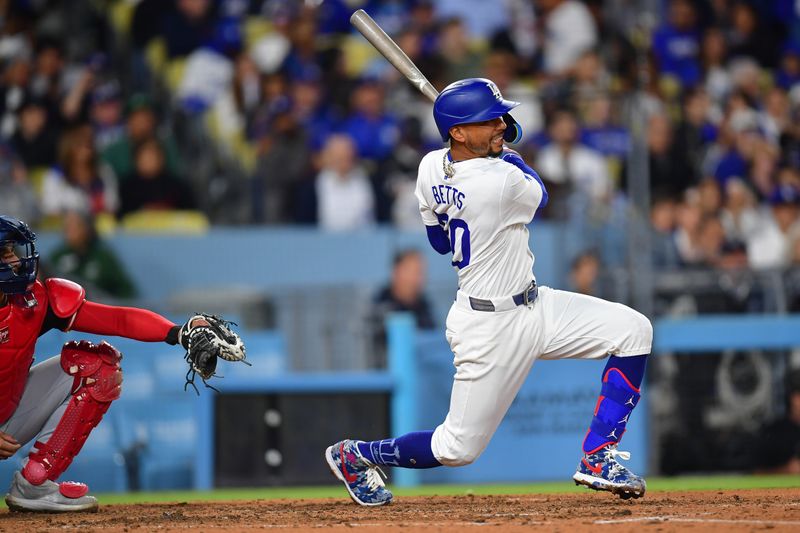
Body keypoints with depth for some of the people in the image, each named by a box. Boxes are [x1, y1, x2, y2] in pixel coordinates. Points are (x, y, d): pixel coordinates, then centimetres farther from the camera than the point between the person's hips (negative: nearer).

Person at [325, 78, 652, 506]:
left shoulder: (431, 167, -4)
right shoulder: (503, 181, -27)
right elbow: (538, 194, -2)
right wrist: (505, 151, 12)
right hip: (491, 328, -9)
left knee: (633, 330, 2)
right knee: (458, 447, 1)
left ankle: (598, 459, 5)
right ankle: (357, 455, 25)